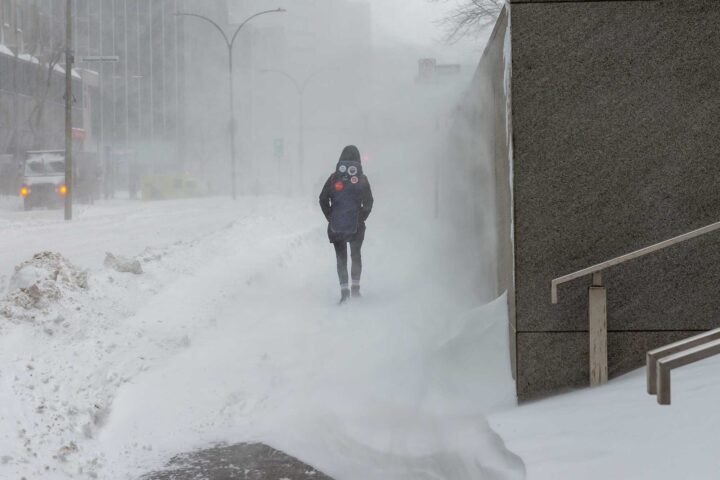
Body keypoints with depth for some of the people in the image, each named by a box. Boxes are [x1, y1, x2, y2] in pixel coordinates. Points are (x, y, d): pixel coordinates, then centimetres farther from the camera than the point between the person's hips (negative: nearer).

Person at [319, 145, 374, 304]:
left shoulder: (334, 178, -3)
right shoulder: (362, 179, -3)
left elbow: (323, 199, -4)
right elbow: (368, 203, -3)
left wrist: (331, 218, 5)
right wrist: (361, 218, 9)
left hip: (336, 226, 0)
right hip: (356, 226, 0)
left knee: (341, 257, 6)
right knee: (356, 255, 19)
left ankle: (344, 289, -7)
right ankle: (355, 287, 17)